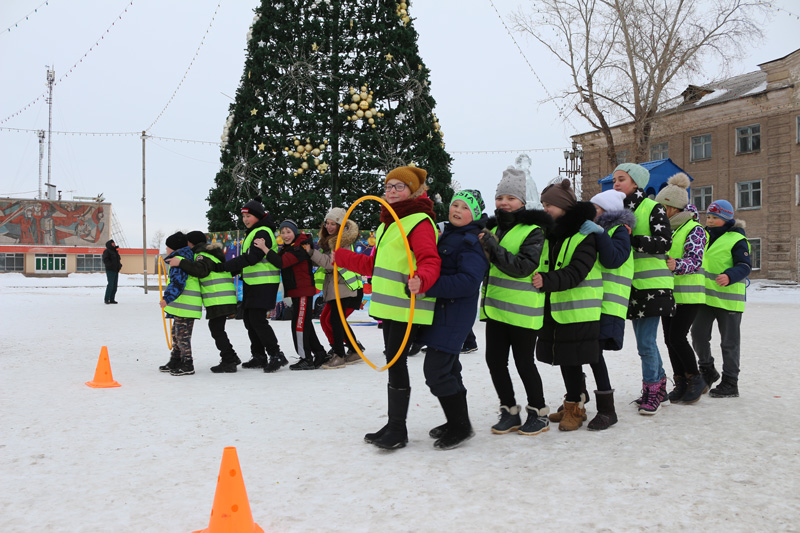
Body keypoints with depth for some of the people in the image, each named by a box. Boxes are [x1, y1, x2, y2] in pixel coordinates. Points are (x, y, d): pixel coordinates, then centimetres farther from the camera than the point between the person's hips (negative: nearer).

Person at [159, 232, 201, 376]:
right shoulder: (187, 259, 20)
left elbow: (178, 282, -23)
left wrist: (167, 298, -26)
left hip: (185, 305, -11)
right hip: (181, 305, 11)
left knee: (182, 335, -6)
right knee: (176, 333, 19)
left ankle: (187, 365, -1)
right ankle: (175, 361, 29)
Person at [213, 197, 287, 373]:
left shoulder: (263, 232, -14)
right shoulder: (252, 233, 18)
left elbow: (251, 258, -22)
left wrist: (223, 266, -21)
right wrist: (231, 271, 12)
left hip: (264, 284, -10)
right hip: (252, 284, 10)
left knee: (257, 319, -13)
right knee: (249, 319, 11)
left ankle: (276, 355, -8)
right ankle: (259, 357, 19)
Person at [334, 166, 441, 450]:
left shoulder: (420, 222, -11)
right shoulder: (388, 222, 19)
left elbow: (430, 261, -22)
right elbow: (376, 264, 26)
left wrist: (421, 280, -43)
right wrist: (341, 257, 30)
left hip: (407, 307, -9)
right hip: (388, 305, 9)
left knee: (396, 362, -7)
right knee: (393, 362, 12)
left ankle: (398, 430, 4)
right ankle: (393, 425, 21)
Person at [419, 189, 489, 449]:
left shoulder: (471, 242, -14)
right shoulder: (447, 235, 15)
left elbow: (468, 281, -26)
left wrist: (428, 285, -33)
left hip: (455, 315, -9)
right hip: (440, 312, 9)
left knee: (436, 371, -11)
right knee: (448, 369, 17)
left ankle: (461, 427, 3)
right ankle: (456, 422, 30)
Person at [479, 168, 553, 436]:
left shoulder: (533, 231, -8)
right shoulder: (493, 228, 14)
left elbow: (522, 267, -20)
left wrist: (493, 247, -22)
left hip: (522, 309, -7)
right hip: (495, 306, 7)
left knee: (524, 362, 1)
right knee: (494, 360, 7)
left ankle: (538, 413, 19)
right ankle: (510, 412, 22)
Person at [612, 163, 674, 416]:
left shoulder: (653, 208, -6)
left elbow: (664, 243, -16)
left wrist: (630, 239, -22)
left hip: (653, 286, -7)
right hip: (633, 285, 7)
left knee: (646, 341, -8)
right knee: (644, 340, 14)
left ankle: (651, 390, 6)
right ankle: (660, 388, 27)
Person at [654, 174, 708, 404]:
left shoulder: (694, 230, -8)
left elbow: (695, 260, -18)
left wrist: (676, 265, -38)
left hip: (688, 294, -7)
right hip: (668, 294, 7)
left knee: (677, 337, -12)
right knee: (670, 339, 6)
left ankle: (696, 380, 7)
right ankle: (681, 384, 17)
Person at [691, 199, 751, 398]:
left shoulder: (737, 240, -9)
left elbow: (745, 266, -15)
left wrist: (729, 277, -31)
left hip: (728, 298, -6)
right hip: (705, 296, 6)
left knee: (729, 342, 3)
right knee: (698, 334, 7)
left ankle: (730, 383, 12)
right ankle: (707, 370, 28)